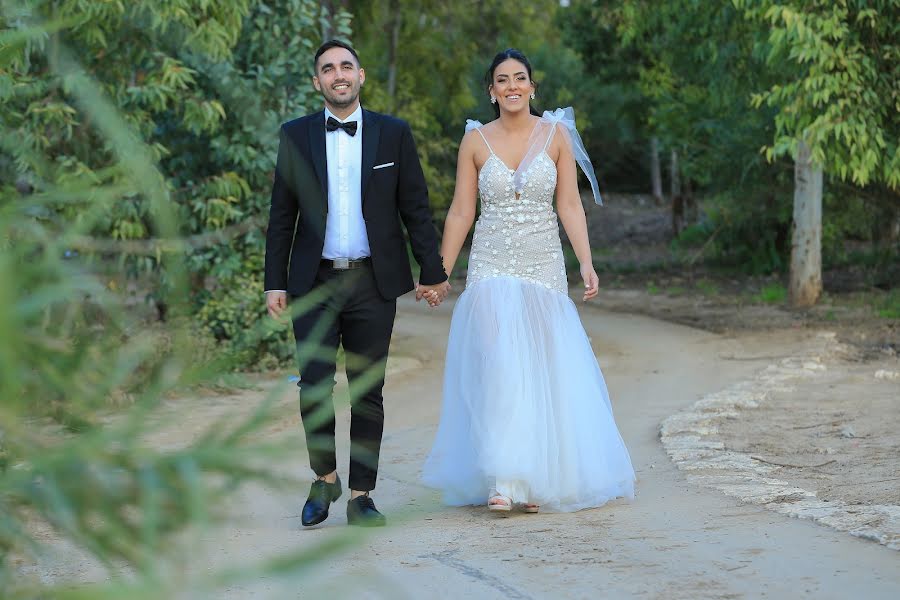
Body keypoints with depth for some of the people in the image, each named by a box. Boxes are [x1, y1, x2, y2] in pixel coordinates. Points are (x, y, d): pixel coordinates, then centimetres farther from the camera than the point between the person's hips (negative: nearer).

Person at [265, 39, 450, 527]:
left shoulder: (393, 134, 5)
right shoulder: (296, 135, 6)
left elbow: (415, 209, 6)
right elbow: (281, 215, 7)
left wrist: (433, 272, 3)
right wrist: (274, 282, 2)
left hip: (373, 283, 0)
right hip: (315, 282, 0)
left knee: (367, 392, 3)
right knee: (314, 385, -9)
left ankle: (360, 496, 11)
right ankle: (324, 478, 13)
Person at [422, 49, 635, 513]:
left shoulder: (556, 135, 3)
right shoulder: (476, 140, 3)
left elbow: (570, 205, 1)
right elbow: (460, 212, 6)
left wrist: (586, 263, -9)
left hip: (544, 267, 1)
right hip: (492, 269, -1)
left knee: (541, 372, 3)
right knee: (499, 369, -13)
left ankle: (536, 479, 13)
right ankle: (501, 480, -13)